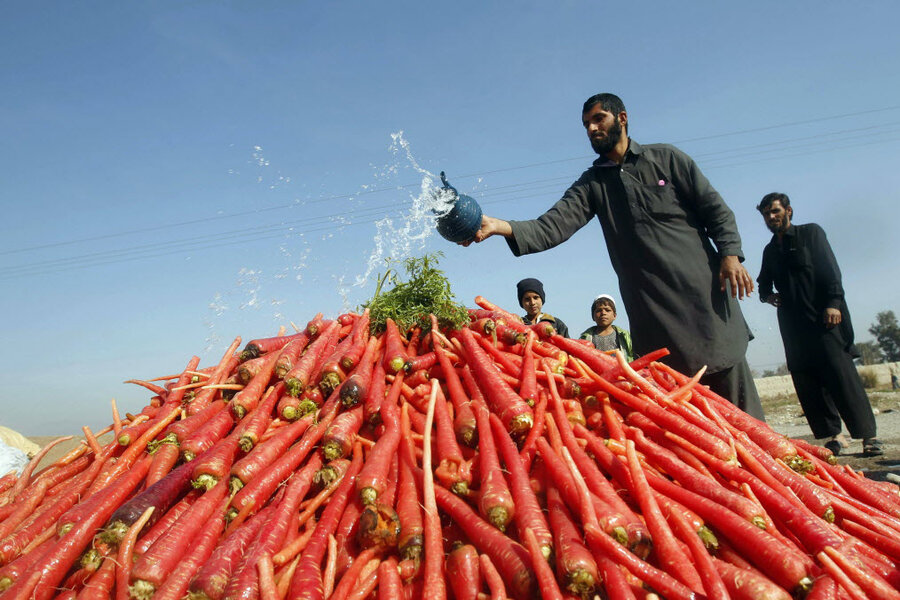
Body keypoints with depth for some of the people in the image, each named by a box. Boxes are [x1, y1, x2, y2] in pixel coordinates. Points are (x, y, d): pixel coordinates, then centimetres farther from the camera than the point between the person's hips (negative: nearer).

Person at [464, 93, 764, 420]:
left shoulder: (665, 157, 8)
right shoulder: (591, 183, 11)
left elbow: (716, 208, 7)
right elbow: (551, 226, -5)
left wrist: (730, 254, -9)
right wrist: (500, 226, -21)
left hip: (702, 290, -1)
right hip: (651, 307, 2)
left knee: (733, 394, 1)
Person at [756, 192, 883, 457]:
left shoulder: (810, 233, 8)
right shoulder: (770, 250, 21)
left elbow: (830, 269, -3)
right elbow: (764, 284, 28)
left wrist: (833, 302, -14)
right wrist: (767, 295, 5)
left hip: (824, 317, -5)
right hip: (793, 324, 5)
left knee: (841, 373, -11)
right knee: (806, 382, -1)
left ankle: (868, 435, -5)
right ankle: (833, 435, 6)